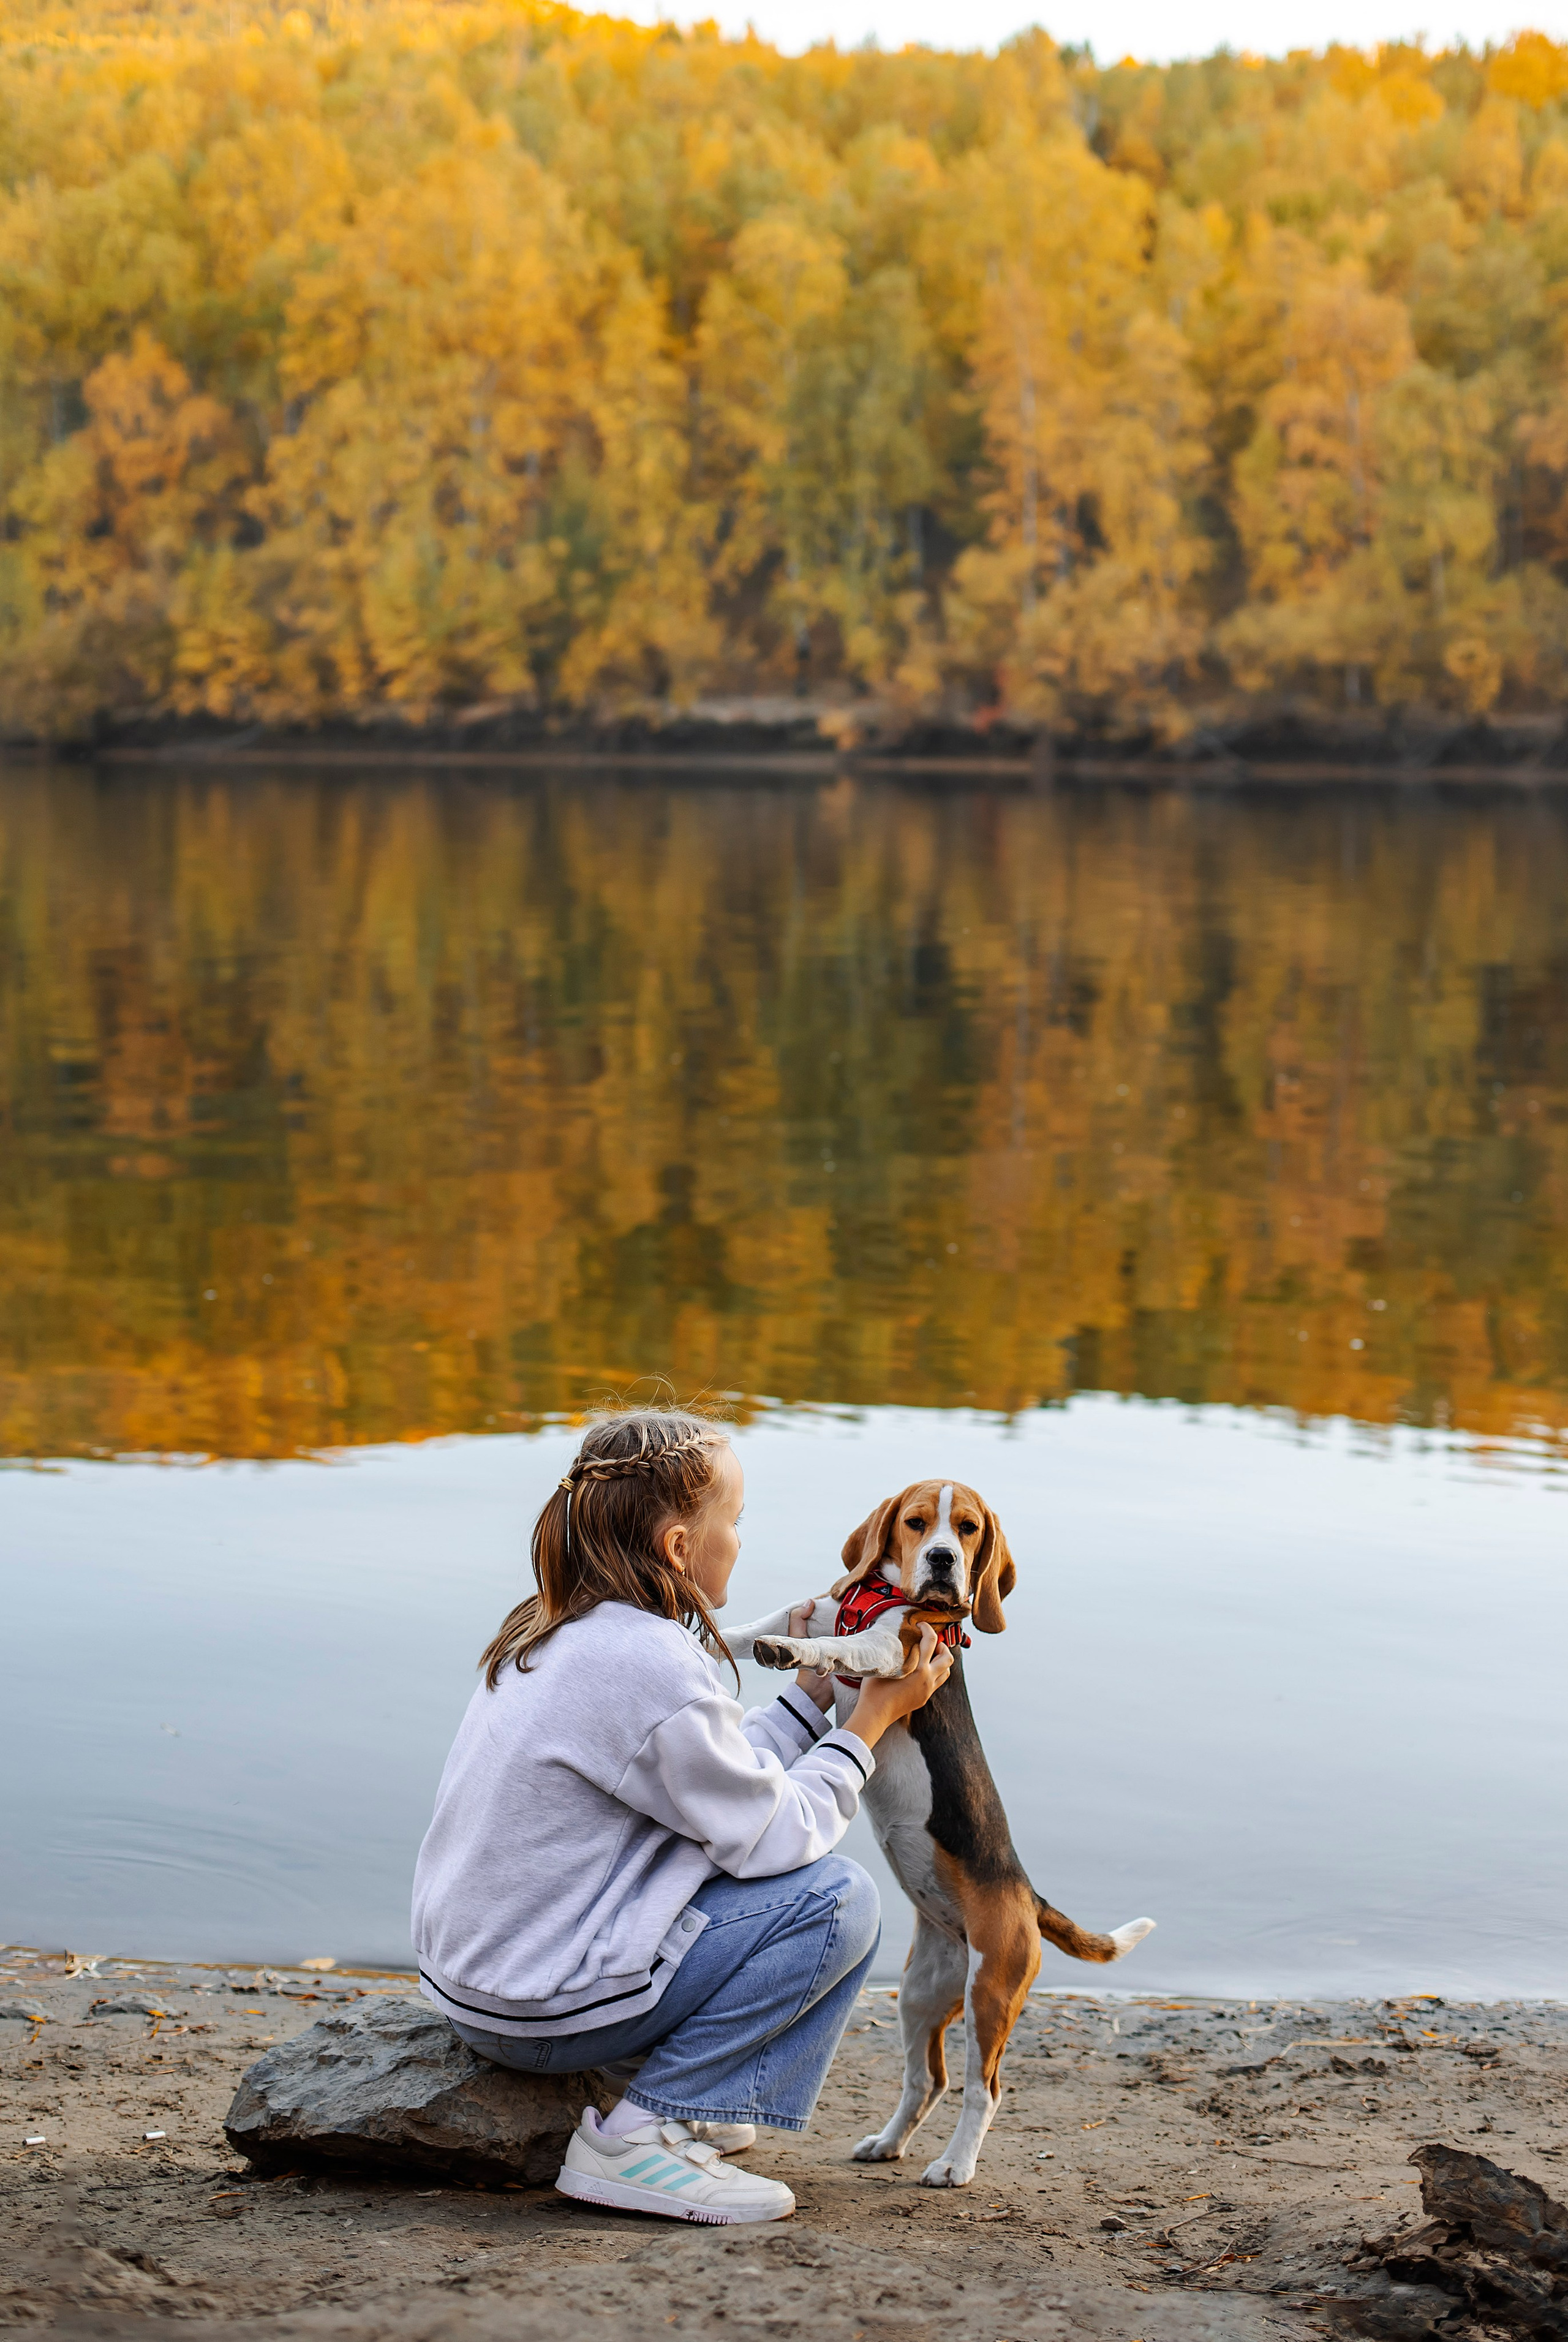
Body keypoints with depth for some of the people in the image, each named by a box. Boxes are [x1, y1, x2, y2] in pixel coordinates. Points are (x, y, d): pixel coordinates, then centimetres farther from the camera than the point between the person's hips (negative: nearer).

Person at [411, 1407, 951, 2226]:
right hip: (547, 2007, -10)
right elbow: (774, 1835, -13)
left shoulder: (549, 1632, 8)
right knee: (837, 1898, -8)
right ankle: (644, 2136, -8)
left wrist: (818, 1685, 18)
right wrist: (873, 1717, -2)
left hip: (469, 1967, 10)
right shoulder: (649, 1666, -22)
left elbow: (721, 1776, 13)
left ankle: (671, 2099, 16)